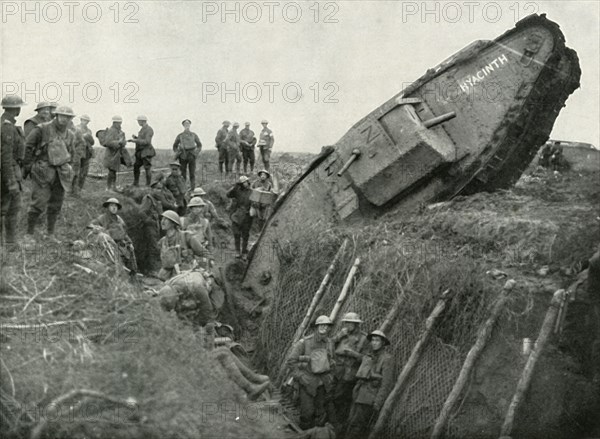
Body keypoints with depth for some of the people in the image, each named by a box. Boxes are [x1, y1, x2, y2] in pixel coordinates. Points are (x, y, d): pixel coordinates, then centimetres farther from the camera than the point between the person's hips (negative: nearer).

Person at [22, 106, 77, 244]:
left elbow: (71, 153, 26)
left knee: (56, 205, 9)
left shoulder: (70, 135, 10)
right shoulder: (43, 129, -7)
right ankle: (29, 234, 2)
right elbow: (27, 146, -4)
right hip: (43, 172, -5)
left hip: (61, 174, 6)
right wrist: (27, 165, -3)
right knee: (39, 204, -9)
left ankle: (50, 233, 21)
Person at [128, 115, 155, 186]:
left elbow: (147, 142, -23)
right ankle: (135, 183, 14)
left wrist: (135, 140, -23)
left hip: (147, 152, -10)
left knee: (147, 168, -4)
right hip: (141, 152, 10)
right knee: (136, 166, 8)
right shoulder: (143, 129, 15)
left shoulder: (149, 130, -14)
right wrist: (136, 138, 5)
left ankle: (148, 185, 1)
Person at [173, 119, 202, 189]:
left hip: (191, 156, 0)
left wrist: (197, 153, 5)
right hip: (183, 156, 0)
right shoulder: (180, 136, 8)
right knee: (183, 174, -1)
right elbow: (175, 146, 16)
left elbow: (199, 145, 18)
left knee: (192, 174, -3)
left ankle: (193, 188, -1)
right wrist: (177, 153, 2)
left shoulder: (194, 135, 8)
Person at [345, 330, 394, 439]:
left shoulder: (387, 359, -5)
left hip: (371, 398, -7)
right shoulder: (367, 358, 17)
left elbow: (387, 383, -12)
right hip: (360, 396, 7)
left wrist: (378, 402, -18)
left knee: (355, 425, -14)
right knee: (351, 423, -1)